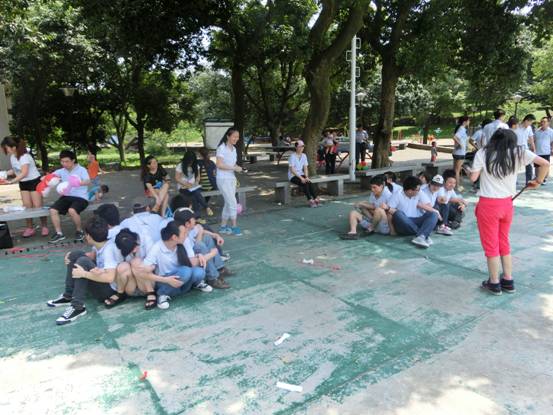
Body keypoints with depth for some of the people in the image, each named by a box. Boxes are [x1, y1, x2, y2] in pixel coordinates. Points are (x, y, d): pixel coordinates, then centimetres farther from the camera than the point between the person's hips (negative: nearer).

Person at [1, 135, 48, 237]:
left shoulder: (24, 156, -23)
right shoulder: (12, 157, 1)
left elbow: (24, 173, -30)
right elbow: (15, 170, 7)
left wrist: (11, 181, -34)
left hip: (34, 182, -7)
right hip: (23, 183, 7)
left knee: (37, 206, -4)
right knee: (27, 206, 5)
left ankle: (44, 227, 8)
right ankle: (30, 228, 12)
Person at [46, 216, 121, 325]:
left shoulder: (109, 249, -28)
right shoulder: (100, 243, -4)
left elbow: (110, 278, -39)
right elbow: (93, 255, 18)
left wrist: (84, 274, -31)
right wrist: (71, 256, 0)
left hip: (109, 289, -9)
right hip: (100, 278, 9)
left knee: (83, 262, -28)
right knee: (75, 255, 3)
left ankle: (78, 307, -21)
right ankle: (68, 296, 8)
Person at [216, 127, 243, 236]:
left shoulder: (233, 149, 12)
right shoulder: (222, 148, -13)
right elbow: (219, 164, -20)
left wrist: (238, 167, -3)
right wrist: (234, 168, -21)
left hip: (232, 178, 8)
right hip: (223, 179, -8)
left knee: (228, 203, 11)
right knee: (233, 203, -8)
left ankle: (223, 227, 21)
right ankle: (234, 226, 4)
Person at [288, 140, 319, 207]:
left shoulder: (304, 156, 7)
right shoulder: (292, 156, -13)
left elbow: (305, 168, 7)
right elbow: (292, 170, -18)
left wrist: (306, 177, -11)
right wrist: (301, 178, -22)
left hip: (301, 175, 5)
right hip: (293, 176, -5)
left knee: (310, 183, -25)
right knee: (305, 184, -31)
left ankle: (316, 199, -27)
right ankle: (310, 200, -28)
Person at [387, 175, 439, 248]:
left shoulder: (420, 194, 3)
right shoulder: (397, 195, -8)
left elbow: (431, 209, -2)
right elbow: (389, 212, -13)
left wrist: (420, 205, -14)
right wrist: (392, 229, -19)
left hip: (416, 223, 3)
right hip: (403, 226, -3)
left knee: (433, 214, -17)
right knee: (398, 214, -33)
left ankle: (420, 237, -41)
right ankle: (425, 236, -28)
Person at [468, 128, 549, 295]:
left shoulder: (482, 153, -6)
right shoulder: (519, 153, 1)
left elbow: (473, 177, -9)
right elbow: (545, 163, -1)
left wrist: (472, 169, 11)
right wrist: (538, 181, 12)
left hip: (488, 205, -3)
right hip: (507, 204, 4)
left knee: (491, 245, 9)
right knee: (504, 243, 20)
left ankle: (494, 284, 18)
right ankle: (508, 281, 27)